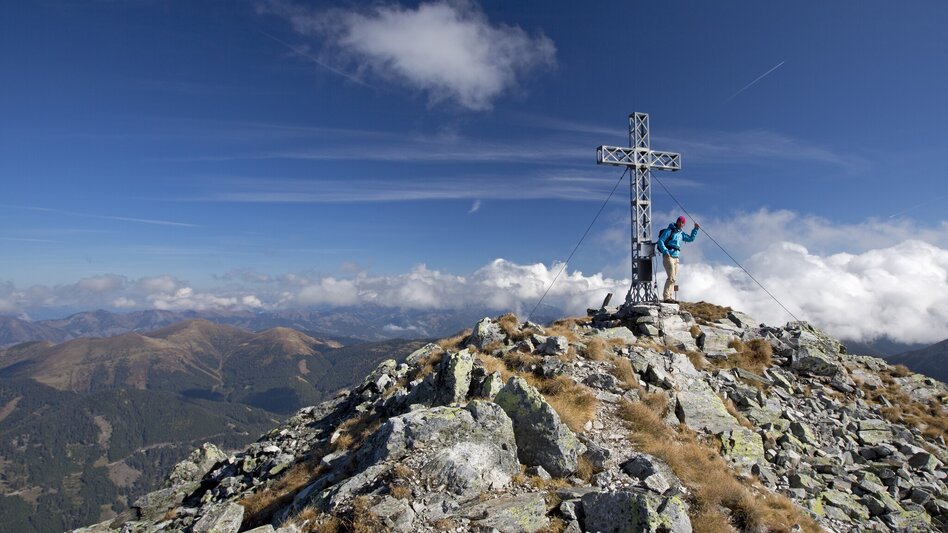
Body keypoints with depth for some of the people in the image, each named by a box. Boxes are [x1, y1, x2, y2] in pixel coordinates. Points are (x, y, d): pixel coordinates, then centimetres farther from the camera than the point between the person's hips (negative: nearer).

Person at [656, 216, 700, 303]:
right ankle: (666, 297, -11)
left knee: (674, 279, 6)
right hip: (668, 256, -8)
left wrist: (695, 229, 22)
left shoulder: (681, 233, 19)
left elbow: (690, 238, 33)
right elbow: (660, 241, -10)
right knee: (671, 278, -14)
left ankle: (670, 297, 9)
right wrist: (665, 251, -23)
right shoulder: (669, 230, -3)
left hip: (676, 258, 8)